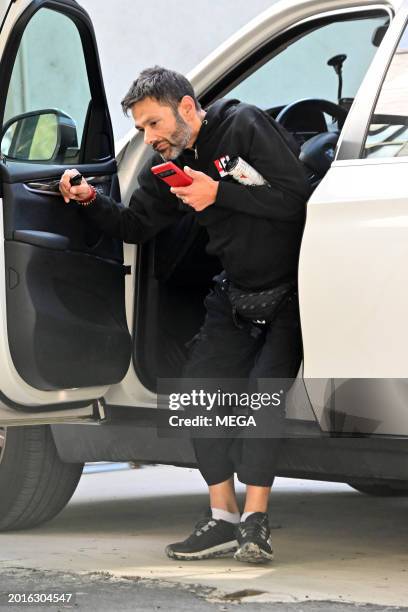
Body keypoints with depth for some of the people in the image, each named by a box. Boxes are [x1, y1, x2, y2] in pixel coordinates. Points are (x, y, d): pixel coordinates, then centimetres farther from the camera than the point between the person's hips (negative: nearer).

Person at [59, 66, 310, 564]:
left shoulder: (243, 126, -15)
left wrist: (219, 194, -25)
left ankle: (255, 520, -19)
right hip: (236, 293, 7)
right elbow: (134, 227, 10)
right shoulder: (165, 167, 5)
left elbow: (296, 197, -22)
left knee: (263, 387, -21)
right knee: (199, 383, -7)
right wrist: (90, 200, -7)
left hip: (290, 290, -7)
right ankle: (222, 518, -4)